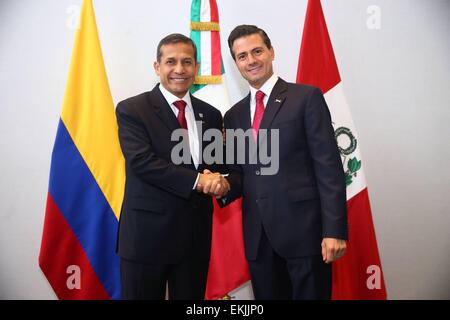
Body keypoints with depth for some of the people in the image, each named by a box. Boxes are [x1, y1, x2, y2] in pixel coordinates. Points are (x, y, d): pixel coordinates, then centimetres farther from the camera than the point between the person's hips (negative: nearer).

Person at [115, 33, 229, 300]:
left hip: (196, 234, 5)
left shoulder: (211, 115, 10)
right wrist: (197, 180, -19)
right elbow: (141, 162, -16)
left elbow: (219, 163, 13)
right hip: (147, 233, -4)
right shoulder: (131, 110, -5)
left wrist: (216, 178, -11)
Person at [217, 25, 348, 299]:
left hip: (304, 229, -4)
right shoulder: (234, 115, 12)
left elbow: (329, 166, -8)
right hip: (257, 236, 5)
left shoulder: (307, 97, -3)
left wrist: (334, 230, -14)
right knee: (266, 296, 15)